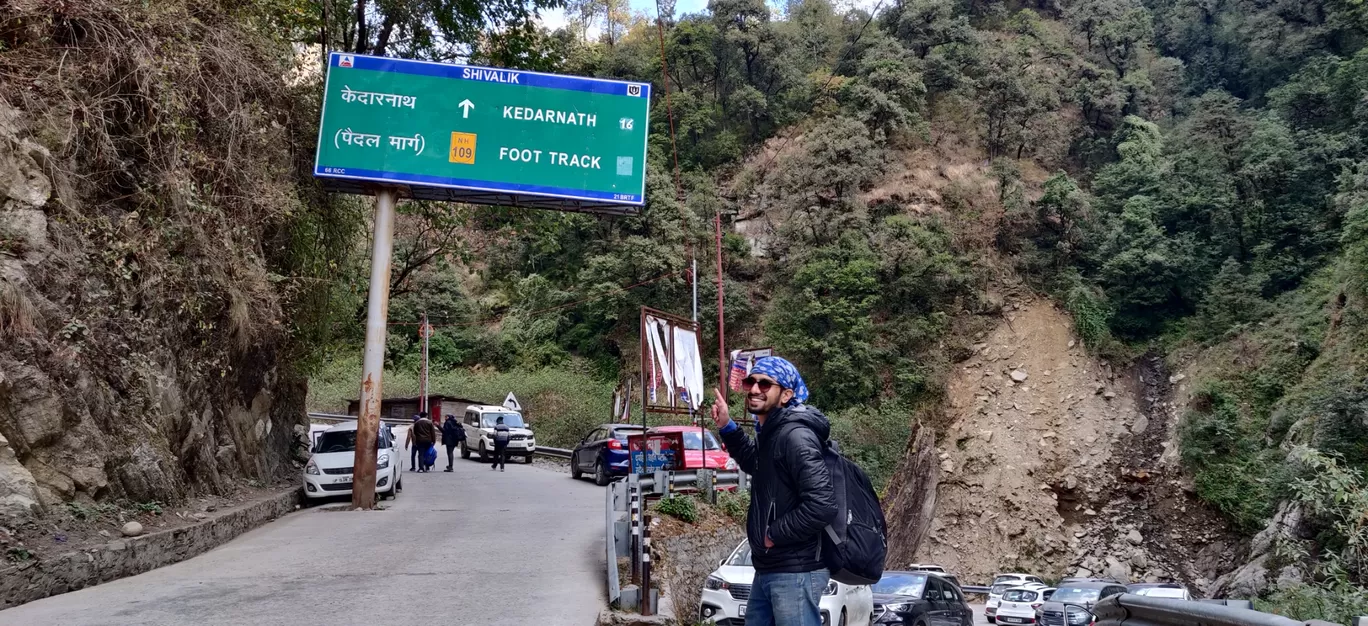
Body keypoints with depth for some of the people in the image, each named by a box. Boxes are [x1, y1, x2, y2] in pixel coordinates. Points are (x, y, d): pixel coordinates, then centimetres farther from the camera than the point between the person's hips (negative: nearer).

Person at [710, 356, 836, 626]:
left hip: (795, 572, -10)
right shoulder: (769, 433, 11)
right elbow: (755, 464, 33)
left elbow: (822, 504, -28)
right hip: (767, 570, 10)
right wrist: (727, 428, 18)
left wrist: (774, 535, -16)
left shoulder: (795, 436, -19)